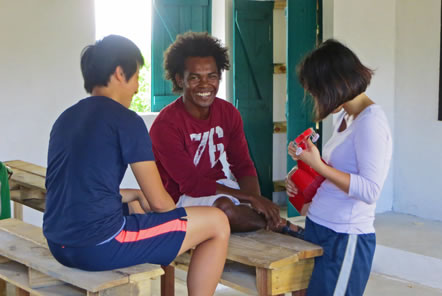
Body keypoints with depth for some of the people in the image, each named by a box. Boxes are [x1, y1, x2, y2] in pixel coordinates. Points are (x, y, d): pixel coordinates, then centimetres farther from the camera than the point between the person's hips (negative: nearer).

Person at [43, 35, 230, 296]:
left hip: (60, 245, 9)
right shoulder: (125, 120, -9)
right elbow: (160, 202, -6)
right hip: (100, 245, -9)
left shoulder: (65, 119, 13)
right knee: (217, 223, 4)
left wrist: (136, 195, 26)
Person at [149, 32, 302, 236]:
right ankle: (278, 225, -9)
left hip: (218, 186, 6)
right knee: (224, 206, -33)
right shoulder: (165, 125, -20)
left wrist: (257, 199, -22)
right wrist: (250, 198, -26)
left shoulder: (228, 113, 1)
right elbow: (191, 184, -22)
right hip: (181, 197, -5)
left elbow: (243, 166, 1)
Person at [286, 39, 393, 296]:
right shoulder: (344, 117, 10)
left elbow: (370, 191, -22)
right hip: (318, 229, 9)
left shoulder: (370, 121, -17)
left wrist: (318, 165, -23)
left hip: (346, 238, -9)